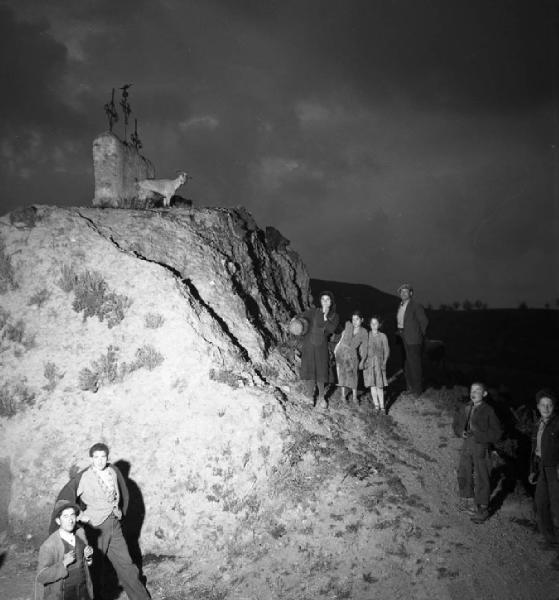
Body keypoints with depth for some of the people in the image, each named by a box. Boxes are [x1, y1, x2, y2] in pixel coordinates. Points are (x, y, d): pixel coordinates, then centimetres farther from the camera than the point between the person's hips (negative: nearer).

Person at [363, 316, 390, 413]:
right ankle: (376, 404, 8)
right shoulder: (367, 335, 3)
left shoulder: (382, 336, -1)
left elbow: (387, 351, 3)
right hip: (369, 363, 1)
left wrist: (384, 363, -5)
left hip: (379, 362, -1)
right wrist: (364, 361, 0)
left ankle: (382, 406, 0)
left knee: (379, 385, -4)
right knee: (372, 385, 1)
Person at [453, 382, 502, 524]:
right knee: (463, 474, 17)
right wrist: (461, 432, -5)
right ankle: (467, 501, 39)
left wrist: (479, 435, -21)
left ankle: (482, 509, 15)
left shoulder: (488, 411, -13)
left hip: (481, 448, -6)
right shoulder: (464, 409, 3)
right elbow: (456, 424, 15)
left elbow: (496, 433, -12)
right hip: (466, 446, 6)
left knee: (481, 479, 1)